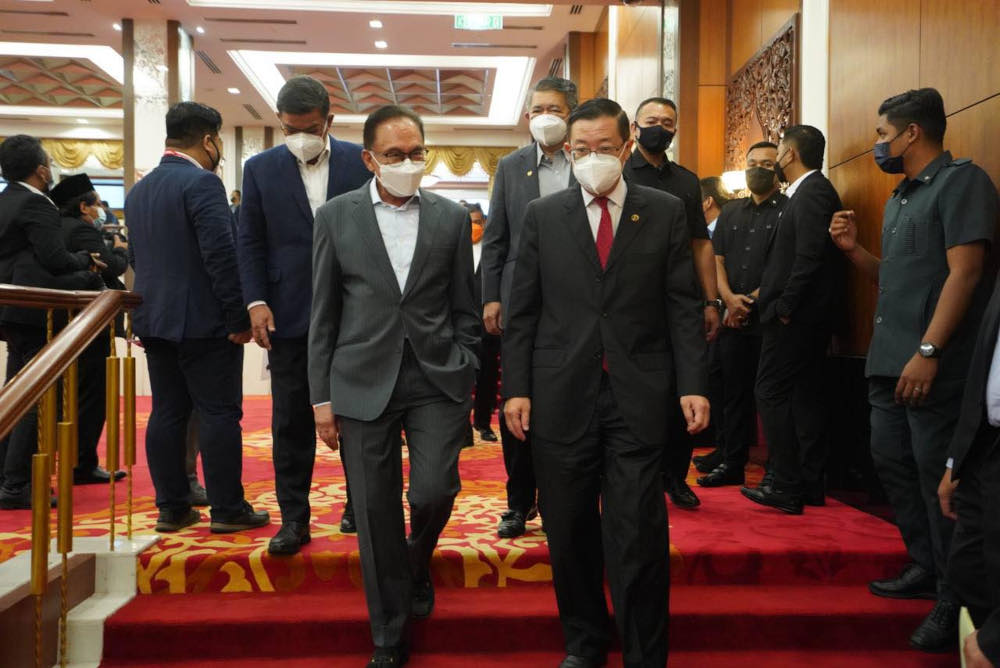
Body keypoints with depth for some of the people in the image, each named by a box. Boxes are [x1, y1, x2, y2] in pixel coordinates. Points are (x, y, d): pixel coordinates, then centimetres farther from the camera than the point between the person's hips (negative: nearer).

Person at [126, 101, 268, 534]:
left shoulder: (139, 190, 14)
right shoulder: (202, 182, -13)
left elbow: (136, 257, 18)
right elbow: (221, 254, -21)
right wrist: (239, 317, -16)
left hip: (154, 320, 8)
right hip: (203, 321, -8)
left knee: (167, 413, 10)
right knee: (220, 414, -1)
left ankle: (171, 507, 16)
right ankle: (227, 510, 5)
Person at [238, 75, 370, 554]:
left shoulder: (359, 162, 2)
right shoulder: (261, 168, 5)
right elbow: (250, 241, 5)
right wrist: (256, 301, -6)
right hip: (289, 315, 1)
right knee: (291, 421, 6)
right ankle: (293, 518, 17)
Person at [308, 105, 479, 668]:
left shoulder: (453, 217, 5)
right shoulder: (337, 216, 4)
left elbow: (465, 310, 8)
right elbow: (323, 314, 4)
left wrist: (467, 383, 3)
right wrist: (321, 395, 1)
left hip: (438, 381, 0)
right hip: (364, 384, 0)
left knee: (434, 493, -8)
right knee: (377, 516, 5)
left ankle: (418, 564, 30)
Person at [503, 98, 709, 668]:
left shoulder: (666, 212, 7)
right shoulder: (543, 215, 8)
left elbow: (684, 306, 4)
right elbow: (522, 310, 7)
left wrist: (693, 385, -5)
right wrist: (517, 387, 0)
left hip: (637, 397, -1)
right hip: (561, 396, 2)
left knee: (639, 537, -1)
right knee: (570, 534, 11)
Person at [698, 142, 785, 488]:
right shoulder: (730, 212, 18)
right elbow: (716, 258, 12)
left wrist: (753, 299, -10)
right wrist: (728, 297, -5)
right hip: (734, 317, 5)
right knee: (733, 391, 8)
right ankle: (731, 462, 16)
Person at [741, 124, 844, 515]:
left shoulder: (812, 193, -13)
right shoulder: (808, 191, 17)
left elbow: (810, 257, -22)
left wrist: (784, 307, -19)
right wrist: (769, 293, 13)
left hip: (795, 315, -10)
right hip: (806, 315, 10)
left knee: (772, 394, -6)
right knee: (805, 394, 12)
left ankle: (788, 488, -2)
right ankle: (811, 484, 20)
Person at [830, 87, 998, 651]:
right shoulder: (900, 198, 19)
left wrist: (928, 352, -25)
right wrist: (853, 249, 4)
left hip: (932, 364, -9)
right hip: (889, 361, 9)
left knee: (937, 472, -4)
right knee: (892, 461, 14)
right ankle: (927, 569, 29)